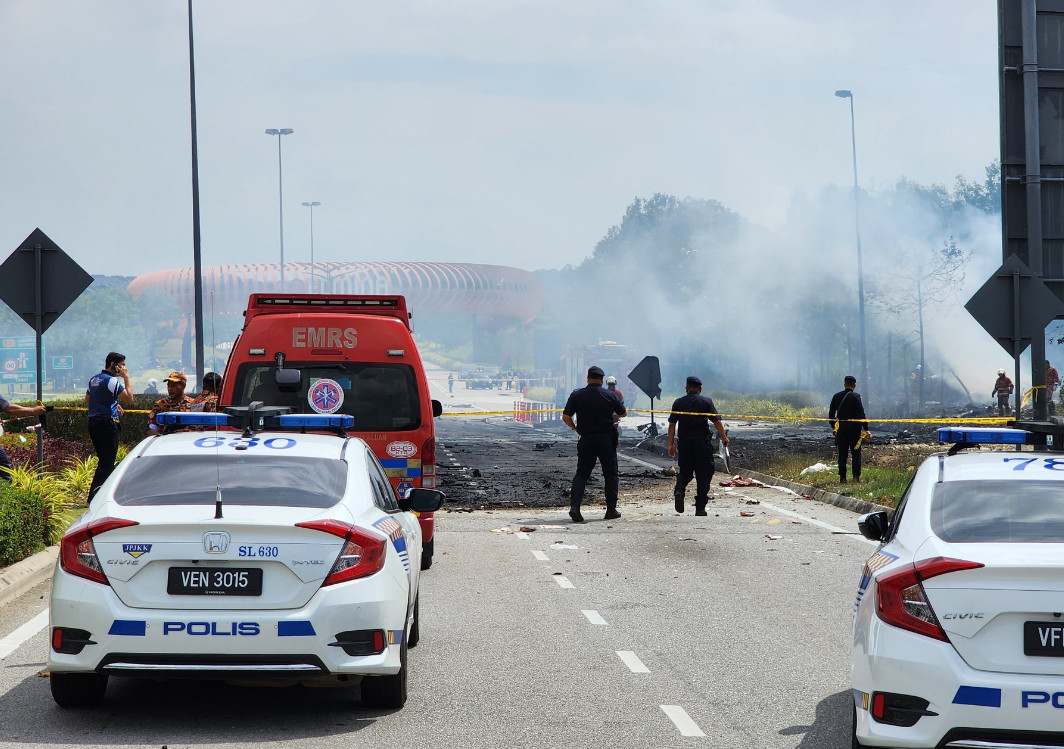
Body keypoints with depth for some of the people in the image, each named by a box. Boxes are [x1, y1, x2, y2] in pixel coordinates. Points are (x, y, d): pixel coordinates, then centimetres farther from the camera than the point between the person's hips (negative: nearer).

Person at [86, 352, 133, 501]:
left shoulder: (93, 379, 15)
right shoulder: (112, 380, -14)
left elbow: (87, 401, 25)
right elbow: (129, 398, -18)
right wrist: (126, 378, -9)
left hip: (93, 421, 9)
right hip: (107, 423, -9)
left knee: (105, 460, 17)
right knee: (107, 462, -6)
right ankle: (93, 497, -10)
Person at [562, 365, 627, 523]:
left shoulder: (577, 395, -2)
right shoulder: (610, 396, 0)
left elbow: (565, 417, -4)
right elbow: (623, 413, 13)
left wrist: (574, 427, 15)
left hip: (586, 439, 1)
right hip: (607, 439, 0)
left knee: (581, 474, 4)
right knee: (610, 474, 11)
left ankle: (574, 505, -14)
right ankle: (611, 509, 11)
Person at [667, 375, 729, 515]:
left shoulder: (678, 403, 5)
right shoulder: (706, 401, -1)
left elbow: (672, 425, 4)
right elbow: (717, 421, -5)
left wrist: (671, 444, 10)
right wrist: (724, 438, 8)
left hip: (684, 443, 2)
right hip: (702, 443, -2)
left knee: (684, 472, 16)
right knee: (703, 475, 5)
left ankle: (679, 491, -15)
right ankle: (700, 508, 3)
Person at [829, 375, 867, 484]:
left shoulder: (837, 396, 4)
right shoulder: (855, 396, -9)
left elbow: (831, 413, 10)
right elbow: (861, 414, -12)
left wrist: (833, 426, 23)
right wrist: (866, 429, -8)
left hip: (840, 427, 4)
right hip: (854, 427, -4)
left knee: (842, 453, 8)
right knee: (856, 453, 4)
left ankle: (842, 477, 6)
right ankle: (856, 477, -2)